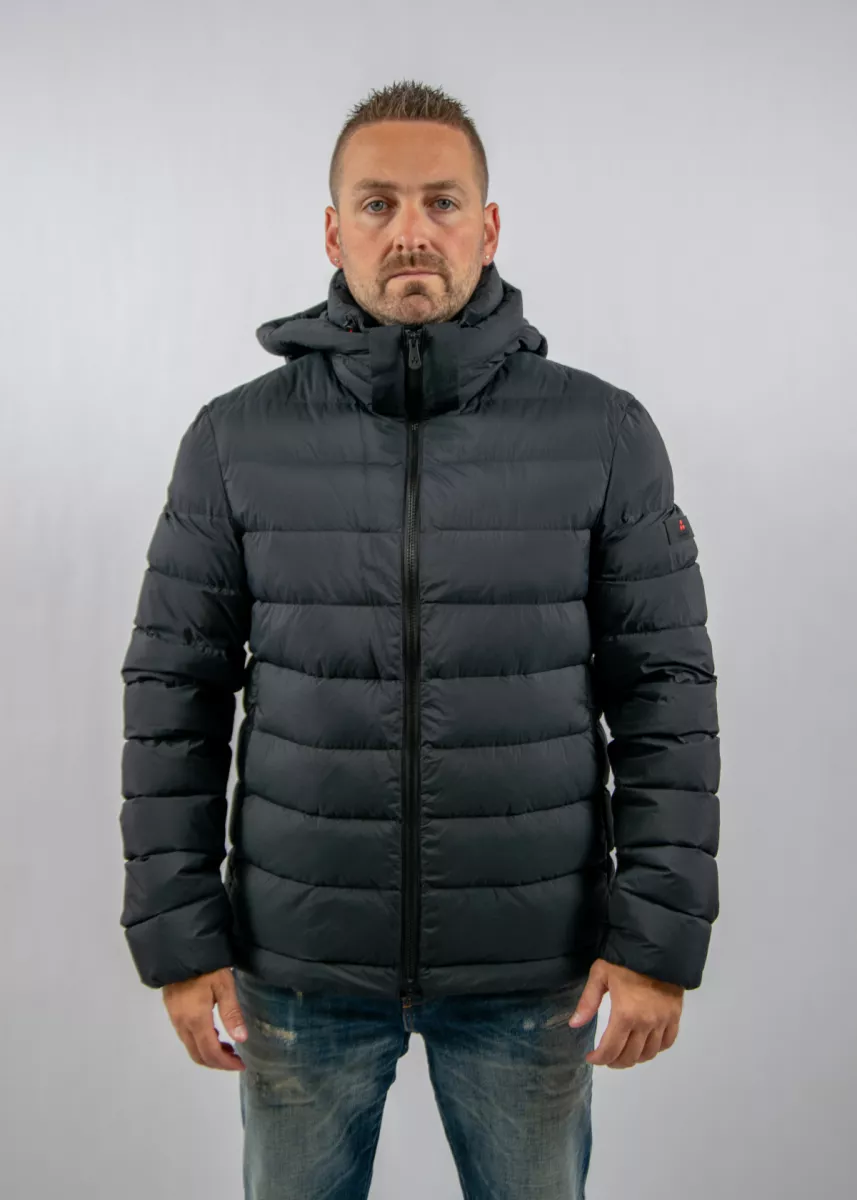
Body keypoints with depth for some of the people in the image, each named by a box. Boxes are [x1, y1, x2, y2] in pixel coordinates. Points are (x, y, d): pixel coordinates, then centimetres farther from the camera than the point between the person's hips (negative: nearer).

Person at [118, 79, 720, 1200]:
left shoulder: (605, 434, -5)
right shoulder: (236, 438, -3)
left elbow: (667, 694, -4)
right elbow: (174, 696, -1)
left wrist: (661, 938, -7)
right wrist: (179, 938, -3)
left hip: (532, 968, 0)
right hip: (301, 964, 1)